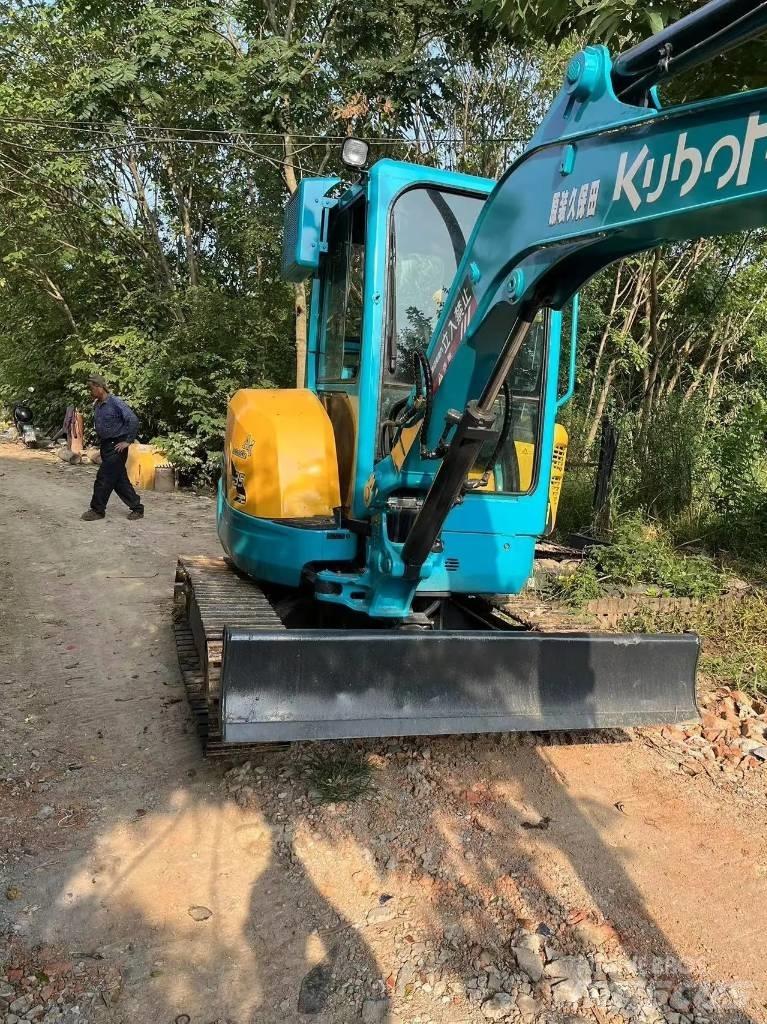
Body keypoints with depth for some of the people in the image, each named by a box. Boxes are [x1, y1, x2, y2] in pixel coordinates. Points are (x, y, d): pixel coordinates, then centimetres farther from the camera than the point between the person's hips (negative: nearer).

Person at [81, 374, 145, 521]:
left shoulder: (116, 402, -15)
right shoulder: (97, 405, 10)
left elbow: (133, 420, -21)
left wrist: (128, 441, -19)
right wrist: (100, 441, 17)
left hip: (117, 446, -8)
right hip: (105, 446, 8)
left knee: (104, 478, -7)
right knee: (120, 480, 9)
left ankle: (97, 510, 4)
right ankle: (137, 508, 15)